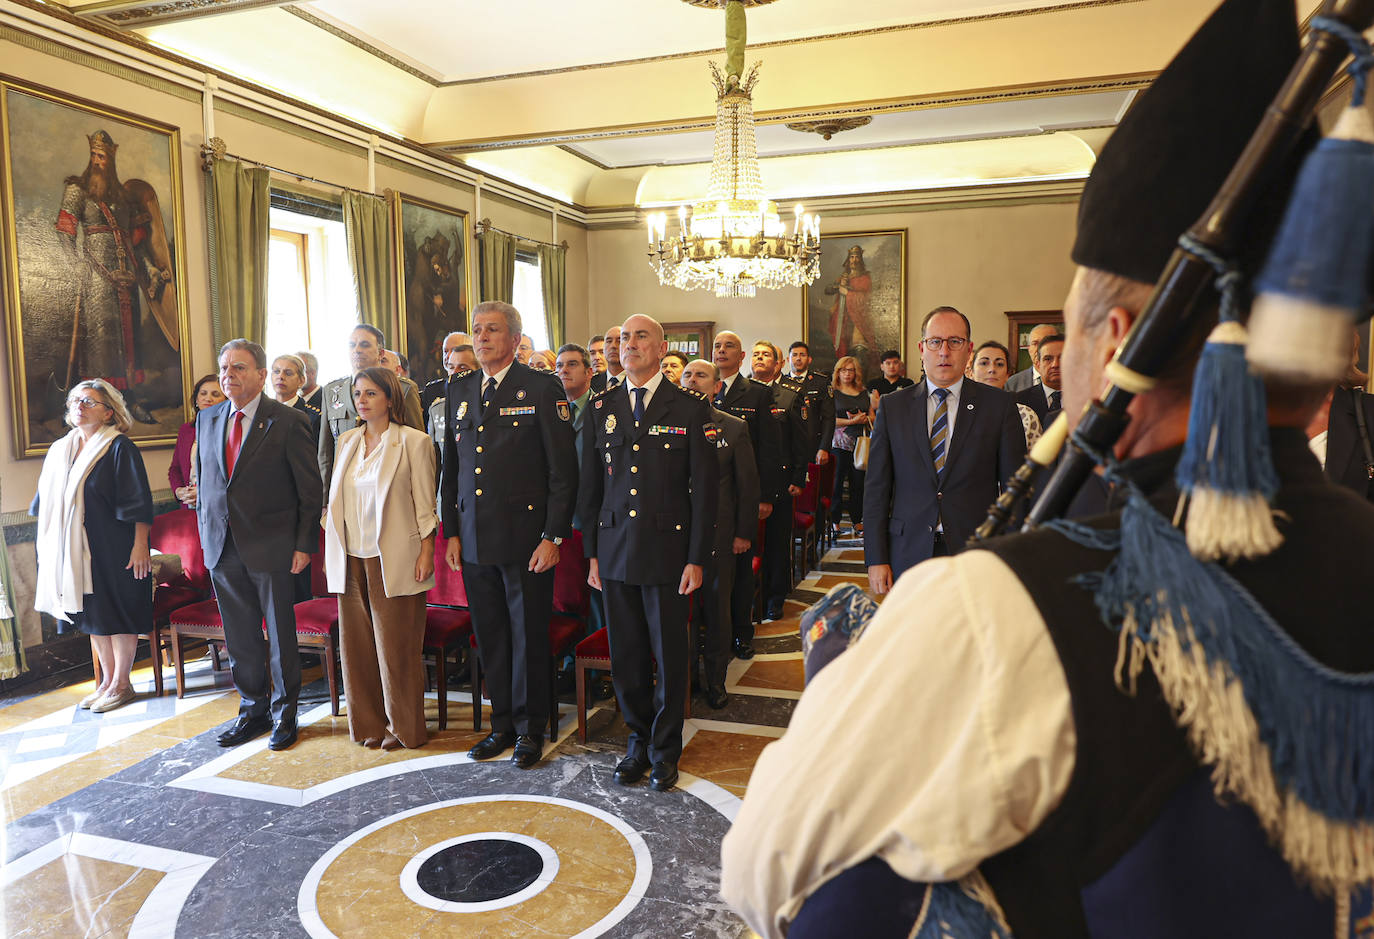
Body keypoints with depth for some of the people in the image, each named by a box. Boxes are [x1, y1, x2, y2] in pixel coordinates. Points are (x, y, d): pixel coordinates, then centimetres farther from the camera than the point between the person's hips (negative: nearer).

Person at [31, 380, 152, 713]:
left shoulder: (119, 448, -9)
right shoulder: (59, 450, 11)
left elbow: (138, 502, -13)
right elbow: (47, 503, 19)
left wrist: (140, 547, -17)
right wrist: (50, 547, 16)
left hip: (112, 548, -7)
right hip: (72, 549, 7)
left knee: (117, 614, 1)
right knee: (92, 615, 14)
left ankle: (121, 683, 13)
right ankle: (107, 680, 25)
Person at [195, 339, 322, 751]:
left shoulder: (288, 421, -8)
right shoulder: (207, 419, 9)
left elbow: (310, 489, -7)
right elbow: (203, 482, 16)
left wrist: (304, 545, -10)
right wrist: (206, 536, 10)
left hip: (270, 547, -5)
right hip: (222, 547, 5)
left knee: (280, 634, 6)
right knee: (239, 636, 13)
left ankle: (284, 712, 22)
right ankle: (253, 709, 29)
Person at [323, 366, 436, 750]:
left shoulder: (413, 442, -4)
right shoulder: (347, 441, 12)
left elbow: (425, 503, -5)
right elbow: (336, 498, 15)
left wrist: (426, 553, -10)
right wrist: (329, 552, 12)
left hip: (393, 559, -5)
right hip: (350, 557, 5)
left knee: (396, 644, 1)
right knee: (357, 642, 8)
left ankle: (403, 727, 15)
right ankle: (369, 724, 22)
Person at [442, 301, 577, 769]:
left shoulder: (542, 389, -5)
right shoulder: (460, 391, 11)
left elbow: (564, 471, -7)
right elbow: (451, 468, 15)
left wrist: (553, 536, -12)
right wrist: (451, 532, 10)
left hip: (525, 537, -5)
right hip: (473, 538, 5)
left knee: (529, 636, 5)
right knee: (490, 637, 13)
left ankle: (530, 728, 22)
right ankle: (503, 723, 29)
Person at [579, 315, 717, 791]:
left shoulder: (689, 408, -2)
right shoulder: (602, 408, 7)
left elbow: (704, 488, -3)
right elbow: (590, 484, 11)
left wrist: (696, 557, -7)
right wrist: (592, 551, 7)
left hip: (668, 549, -3)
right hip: (615, 550, 3)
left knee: (670, 653, 6)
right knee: (626, 654, 11)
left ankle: (665, 748, 23)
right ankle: (638, 740, 30)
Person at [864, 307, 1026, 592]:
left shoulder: (999, 405, 3)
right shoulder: (892, 406, 5)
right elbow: (876, 487, 4)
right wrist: (876, 559, -2)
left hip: (976, 557, 0)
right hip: (908, 556, 1)